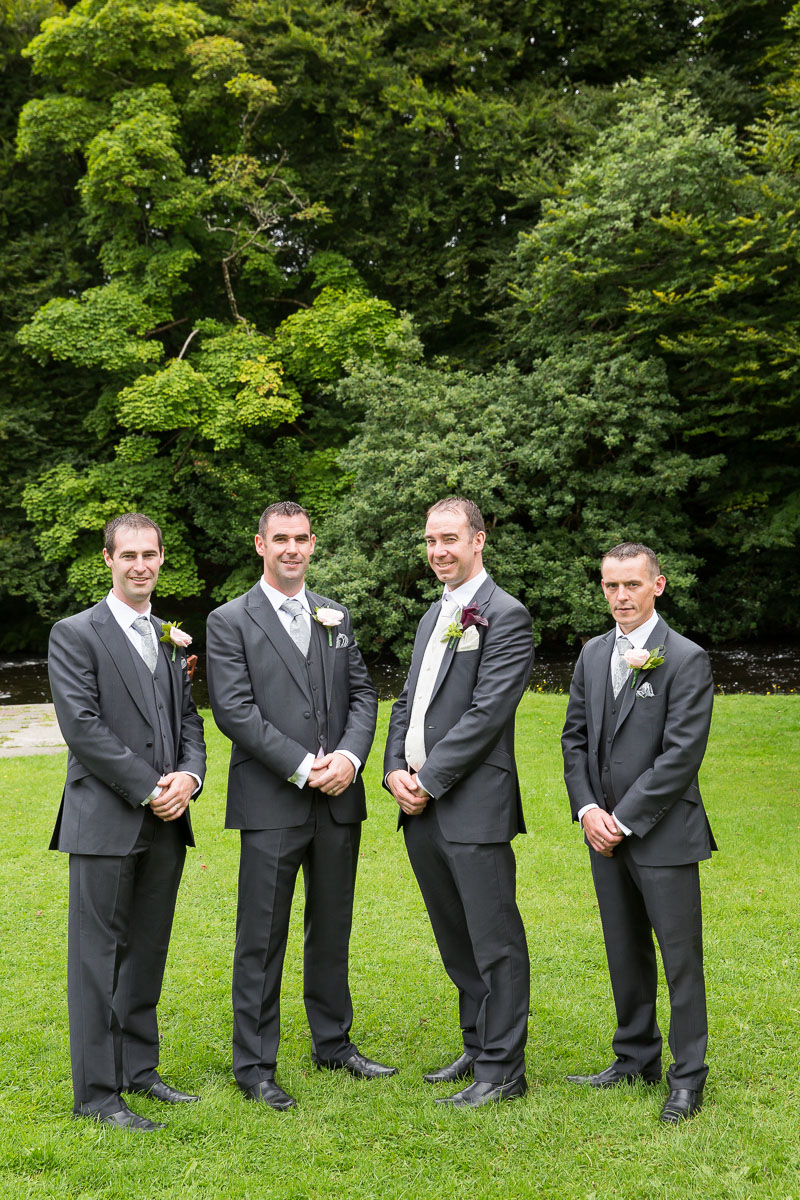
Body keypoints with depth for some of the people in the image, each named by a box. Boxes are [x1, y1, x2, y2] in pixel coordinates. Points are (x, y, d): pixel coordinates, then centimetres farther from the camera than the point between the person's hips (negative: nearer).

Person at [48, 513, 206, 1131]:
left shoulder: (172, 638, 16)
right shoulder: (75, 634, -4)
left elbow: (189, 719, 15)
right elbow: (83, 726, -12)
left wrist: (188, 775, -6)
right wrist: (148, 789, -14)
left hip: (166, 823, 6)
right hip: (106, 821, -6)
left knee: (148, 951, 14)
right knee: (99, 956, 0)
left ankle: (140, 1070, 26)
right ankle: (96, 1092, 8)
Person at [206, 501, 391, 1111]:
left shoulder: (336, 617, 14)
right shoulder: (230, 621, -2)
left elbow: (363, 693, 9)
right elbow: (233, 709, -10)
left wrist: (350, 756, -9)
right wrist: (302, 767, -16)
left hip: (339, 799, 5)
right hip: (271, 803, -5)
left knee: (333, 928, 15)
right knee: (262, 939, 1)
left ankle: (334, 1042, 30)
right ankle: (254, 1065, 12)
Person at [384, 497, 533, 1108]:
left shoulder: (505, 615, -9)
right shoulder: (434, 616, 18)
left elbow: (486, 714, -16)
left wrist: (429, 780, -15)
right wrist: (396, 770, 2)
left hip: (475, 806, -8)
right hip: (423, 809, 8)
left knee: (495, 942, 0)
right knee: (456, 941, 17)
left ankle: (503, 1069, 10)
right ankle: (478, 1048, 31)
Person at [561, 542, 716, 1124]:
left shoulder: (686, 660, -11)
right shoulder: (593, 654, 10)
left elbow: (682, 754, -16)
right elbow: (576, 737, 11)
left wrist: (623, 819, -15)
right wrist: (587, 809, -3)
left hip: (663, 834, -6)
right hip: (606, 834, 6)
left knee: (681, 956, 2)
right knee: (625, 953, 16)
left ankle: (687, 1076, 14)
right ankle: (636, 1058, 29)